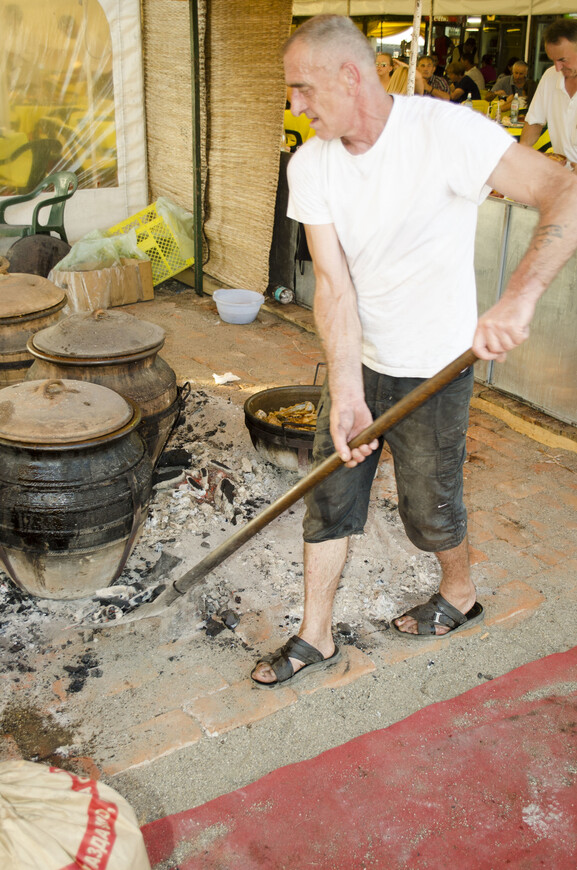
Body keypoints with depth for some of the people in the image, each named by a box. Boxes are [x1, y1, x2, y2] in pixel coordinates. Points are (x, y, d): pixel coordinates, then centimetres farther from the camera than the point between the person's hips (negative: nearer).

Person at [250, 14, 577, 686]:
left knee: (429, 508, 10)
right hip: (355, 361, 5)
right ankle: (315, 637, 28)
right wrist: (345, 396, -22)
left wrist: (518, 298, -43)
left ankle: (460, 593, 43)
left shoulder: (446, 131, -21)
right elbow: (333, 285, -12)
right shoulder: (310, 165, -5)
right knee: (329, 497, 10)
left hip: (434, 369, -5)